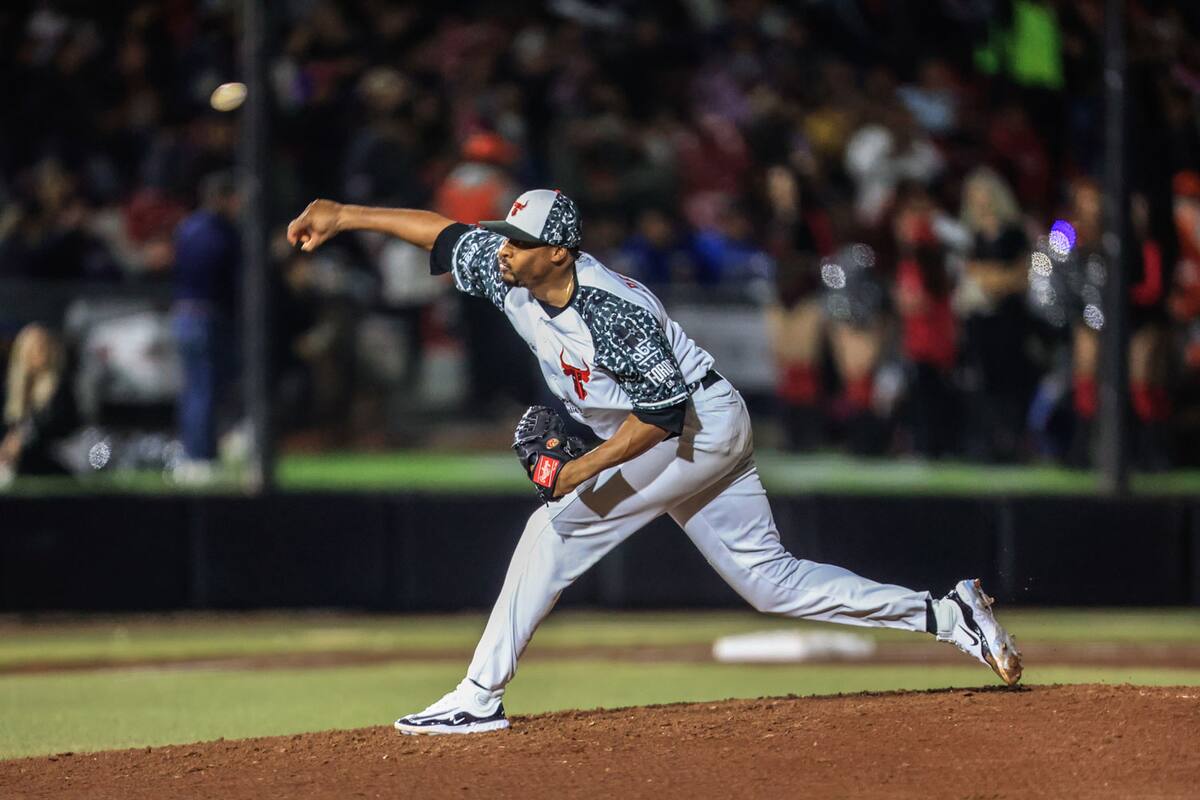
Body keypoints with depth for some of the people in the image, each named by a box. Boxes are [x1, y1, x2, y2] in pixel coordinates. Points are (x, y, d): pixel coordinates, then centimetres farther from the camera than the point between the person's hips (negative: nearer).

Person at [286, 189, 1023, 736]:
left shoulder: (613, 310, -29)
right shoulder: (512, 276, -7)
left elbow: (665, 411, -26)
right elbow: (445, 233, 4)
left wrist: (585, 469, -27)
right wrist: (347, 215, -2)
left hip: (705, 423, -9)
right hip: (669, 438, 9)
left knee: (557, 527, -14)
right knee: (770, 580, 10)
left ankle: (479, 699, -11)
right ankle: (950, 616, 11)